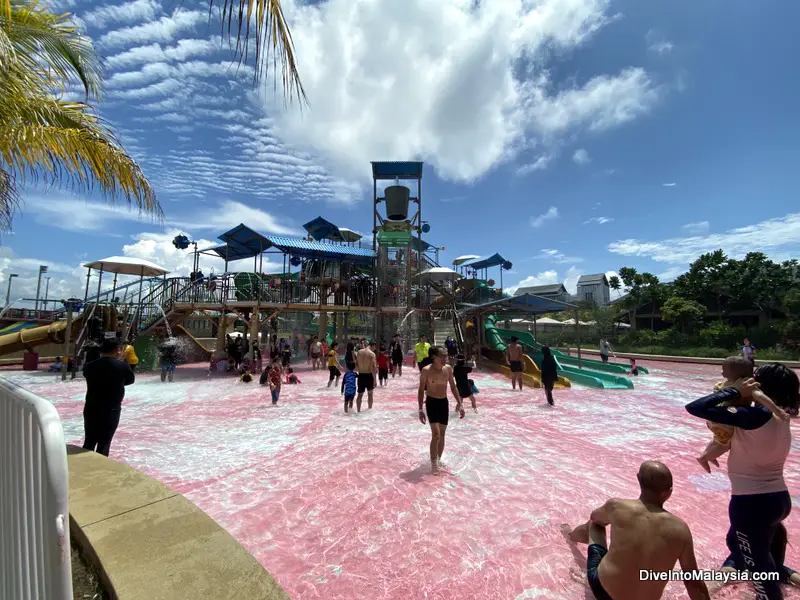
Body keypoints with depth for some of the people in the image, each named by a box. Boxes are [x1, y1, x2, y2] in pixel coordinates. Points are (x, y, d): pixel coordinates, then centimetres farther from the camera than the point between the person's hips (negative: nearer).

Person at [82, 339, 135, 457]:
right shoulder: (122, 366, -11)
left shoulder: (90, 366, -4)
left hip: (91, 409, 4)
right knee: (104, 444, 8)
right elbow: (131, 380, 5)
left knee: (89, 442, 17)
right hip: (112, 411, -3)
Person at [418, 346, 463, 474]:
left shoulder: (448, 368, -2)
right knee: (436, 435, -12)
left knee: (442, 434, 12)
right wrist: (420, 409, -12)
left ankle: (438, 460, 30)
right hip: (432, 403, -5)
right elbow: (421, 390, -9)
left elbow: (453, 387, 8)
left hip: (444, 402, 5)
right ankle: (433, 464, 4)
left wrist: (460, 403, 4)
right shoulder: (426, 371, -15)